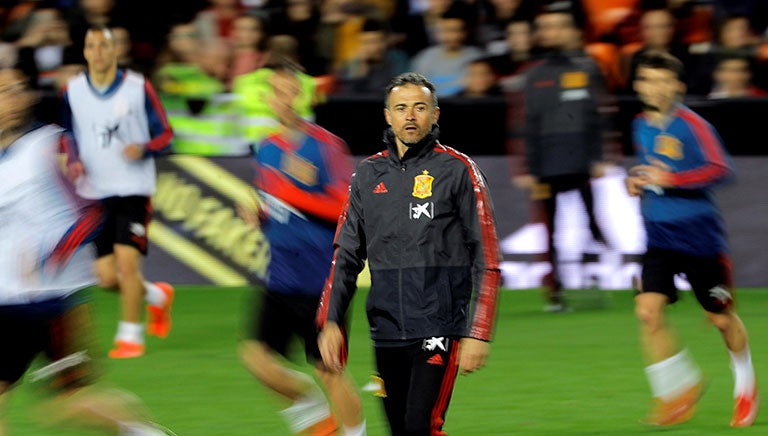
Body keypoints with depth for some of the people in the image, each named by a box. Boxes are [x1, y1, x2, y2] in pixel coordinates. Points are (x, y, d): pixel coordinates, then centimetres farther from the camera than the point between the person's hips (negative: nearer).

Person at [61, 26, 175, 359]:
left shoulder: (138, 88, -6)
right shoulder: (72, 91, 3)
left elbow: (165, 135, -1)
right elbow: (68, 138, 16)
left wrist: (143, 148, -21)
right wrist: (74, 164, -4)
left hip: (133, 189, -4)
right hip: (95, 191, 4)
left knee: (126, 259, -16)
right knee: (107, 276, 2)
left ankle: (130, 336, -1)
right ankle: (157, 296, 32)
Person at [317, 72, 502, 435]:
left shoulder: (456, 170, -1)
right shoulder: (367, 174, 12)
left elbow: (486, 260, -3)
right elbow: (346, 255, 14)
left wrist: (479, 333, -10)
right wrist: (330, 322, 2)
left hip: (438, 327, -5)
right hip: (387, 332, 5)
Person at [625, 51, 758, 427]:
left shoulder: (691, 125, -13)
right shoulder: (641, 126, 7)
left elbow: (721, 169, -22)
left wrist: (670, 180, -26)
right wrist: (637, 181, 4)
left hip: (699, 236, -5)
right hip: (660, 237, 5)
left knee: (721, 318, 6)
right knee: (648, 310, -12)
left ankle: (745, 386, 31)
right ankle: (679, 390, 4)